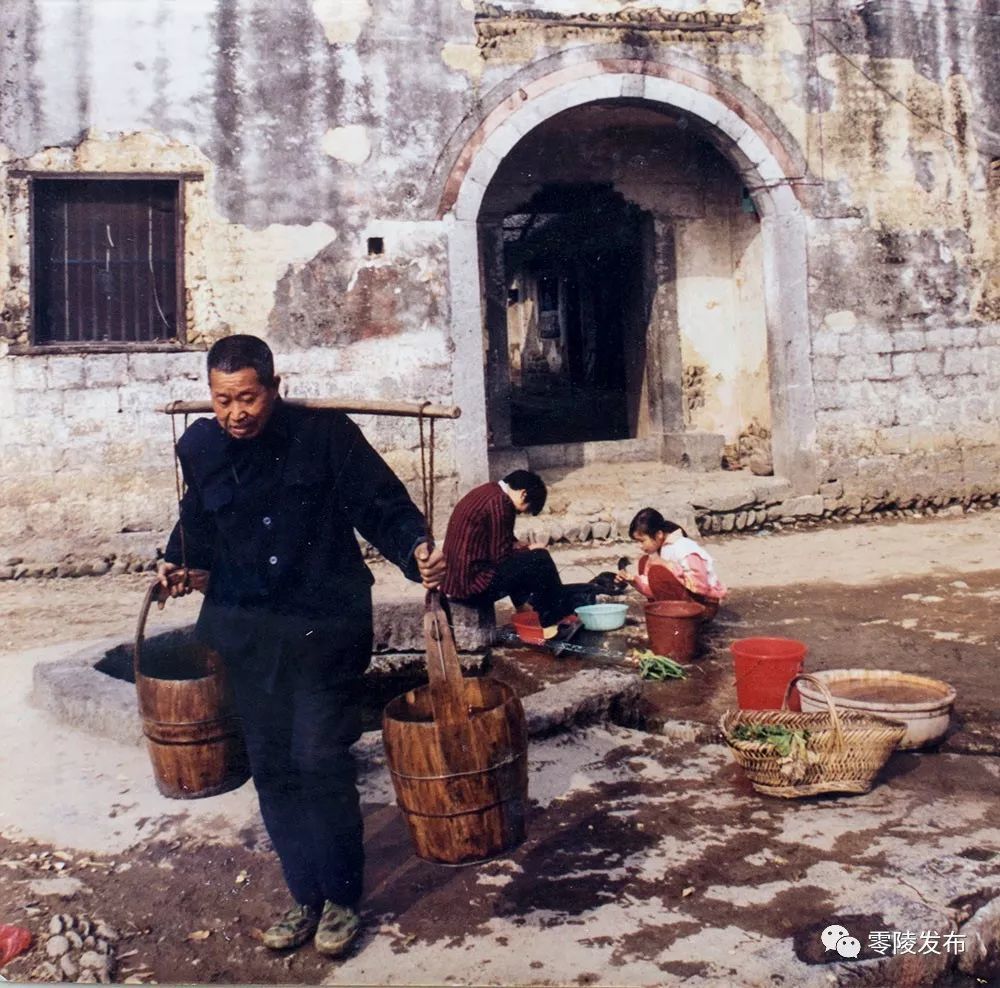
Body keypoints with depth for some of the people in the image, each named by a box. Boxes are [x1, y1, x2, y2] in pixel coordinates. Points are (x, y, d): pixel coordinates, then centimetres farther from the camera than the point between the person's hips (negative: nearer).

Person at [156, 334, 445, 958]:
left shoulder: (326, 435, -11)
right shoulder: (200, 447, 2)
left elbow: (384, 505, -11)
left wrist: (418, 551, -27)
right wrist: (183, 566, 2)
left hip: (325, 626, -4)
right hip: (246, 631, 5)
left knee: (320, 759, -5)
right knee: (273, 767, 10)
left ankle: (342, 899, 16)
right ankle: (306, 898, 26)